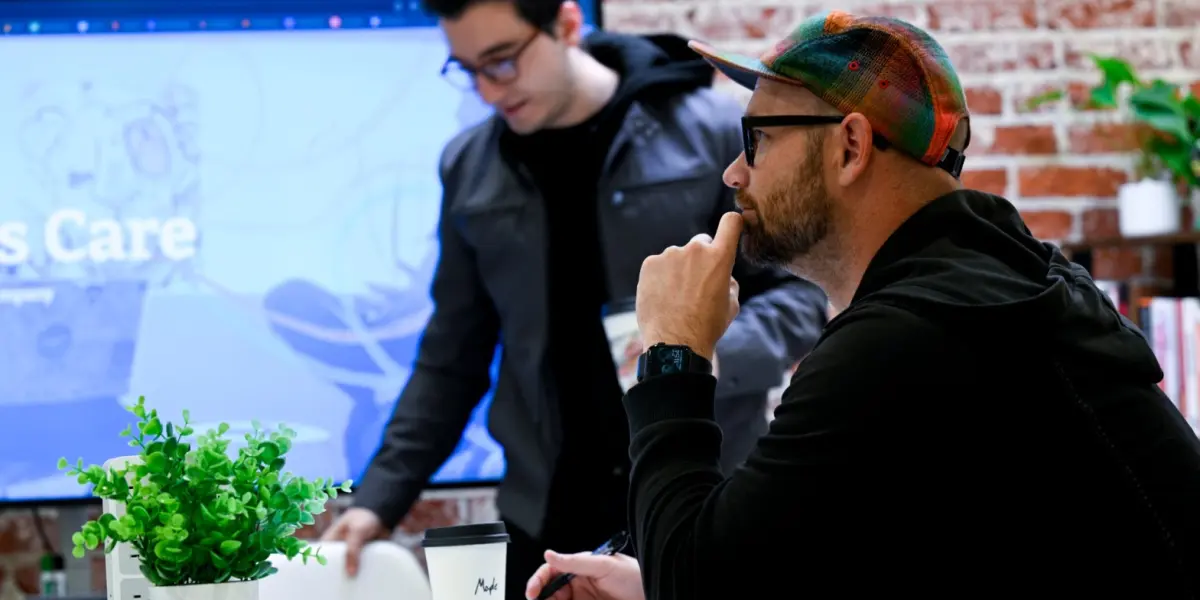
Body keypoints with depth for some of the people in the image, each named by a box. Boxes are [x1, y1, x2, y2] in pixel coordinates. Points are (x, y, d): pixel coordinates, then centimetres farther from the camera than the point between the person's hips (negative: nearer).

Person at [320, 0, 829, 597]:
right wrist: (380, 497, 4)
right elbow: (452, 360, 13)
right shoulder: (468, 169, 8)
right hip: (550, 518, 3)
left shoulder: (712, 132, -4)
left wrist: (712, 356, -22)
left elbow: (805, 290, -3)